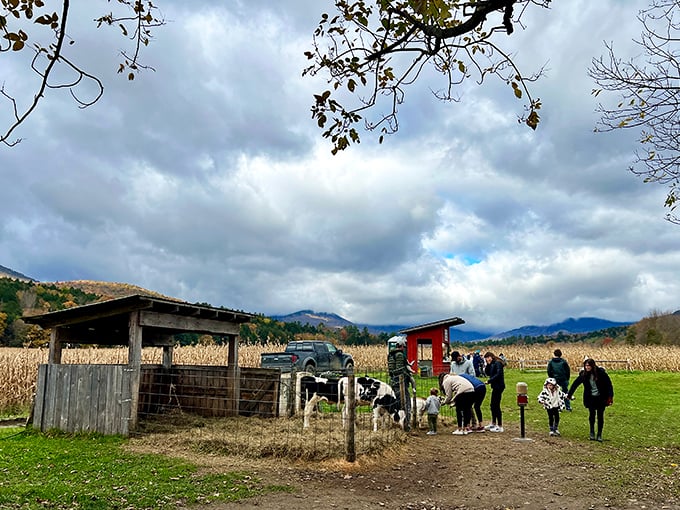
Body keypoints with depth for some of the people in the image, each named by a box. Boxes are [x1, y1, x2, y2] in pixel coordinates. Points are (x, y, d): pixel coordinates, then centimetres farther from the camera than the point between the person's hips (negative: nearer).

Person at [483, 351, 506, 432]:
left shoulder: (497, 363, -12)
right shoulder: (492, 364, 15)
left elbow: (498, 374, -21)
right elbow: (488, 373, 13)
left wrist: (489, 381, -21)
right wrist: (488, 365, 1)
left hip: (499, 386, -10)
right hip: (495, 386, 10)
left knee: (496, 405, -7)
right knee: (493, 405, 16)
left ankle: (500, 426, -1)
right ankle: (493, 424, 28)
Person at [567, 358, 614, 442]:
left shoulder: (601, 372, -14)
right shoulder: (584, 374, -7)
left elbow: (609, 384, -8)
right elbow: (575, 383, 0)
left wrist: (610, 396, -12)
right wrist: (569, 395, 0)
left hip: (601, 398, -1)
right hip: (590, 398, 1)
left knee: (600, 416, 3)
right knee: (592, 415, 0)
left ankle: (599, 434, 15)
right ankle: (592, 433, 19)